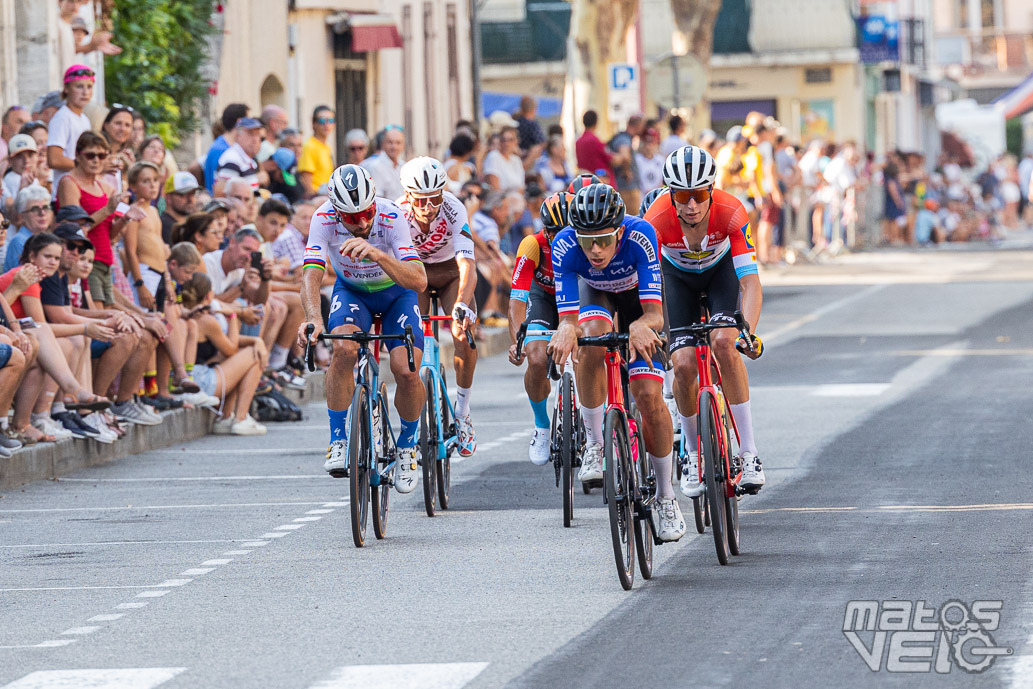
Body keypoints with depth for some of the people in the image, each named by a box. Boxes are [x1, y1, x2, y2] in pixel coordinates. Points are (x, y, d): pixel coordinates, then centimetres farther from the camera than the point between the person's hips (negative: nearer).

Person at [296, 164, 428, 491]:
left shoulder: (390, 216, -33)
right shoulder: (325, 218, -28)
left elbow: (419, 281, -40)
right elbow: (311, 276, -34)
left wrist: (376, 254, -57)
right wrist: (313, 319, -54)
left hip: (396, 292, -1)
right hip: (351, 290, 1)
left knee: (407, 372, -19)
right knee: (343, 350, -30)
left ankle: (407, 446, 8)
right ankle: (338, 442, -17)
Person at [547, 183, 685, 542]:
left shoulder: (639, 235, -39)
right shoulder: (564, 246, -35)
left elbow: (655, 314, -41)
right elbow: (569, 317, -37)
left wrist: (642, 326, -64)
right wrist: (566, 328, -61)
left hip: (638, 296, -1)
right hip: (594, 293, 1)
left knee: (649, 395, -14)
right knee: (592, 339, -36)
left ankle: (665, 498, 4)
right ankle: (595, 442, -18)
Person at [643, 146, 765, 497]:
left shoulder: (730, 212, -37)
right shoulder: (657, 219, -36)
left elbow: (751, 282, -39)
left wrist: (749, 332, -54)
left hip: (721, 268, -1)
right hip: (677, 276, 1)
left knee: (723, 342, -26)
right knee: (683, 363, -16)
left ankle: (749, 452, -21)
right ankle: (693, 453, 9)